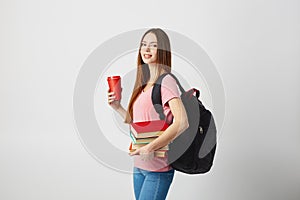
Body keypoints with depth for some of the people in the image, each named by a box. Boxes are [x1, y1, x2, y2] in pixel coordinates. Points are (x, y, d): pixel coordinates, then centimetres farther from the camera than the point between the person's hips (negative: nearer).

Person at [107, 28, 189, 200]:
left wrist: (150, 148, -27)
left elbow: (182, 122, -24)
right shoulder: (144, 84, 12)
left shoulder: (166, 81, -13)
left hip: (158, 168, -8)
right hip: (139, 166, 8)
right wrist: (118, 107, 4)